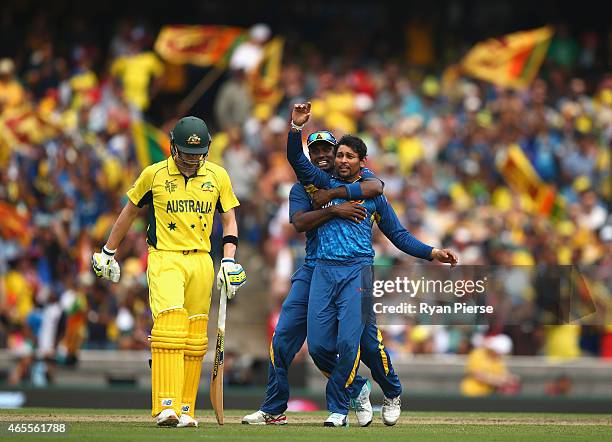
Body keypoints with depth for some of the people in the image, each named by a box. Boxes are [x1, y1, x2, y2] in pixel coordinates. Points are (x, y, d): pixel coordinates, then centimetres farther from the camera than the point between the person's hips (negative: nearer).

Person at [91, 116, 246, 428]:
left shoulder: (218, 177, 7)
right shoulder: (154, 175, 1)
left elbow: (229, 220, 13)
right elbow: (130, 212, 14)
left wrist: (229, 261, -1)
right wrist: (107, 253, 18)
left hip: (201, 262, 3)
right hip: (164, 259, -3)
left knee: (194, 339, 2)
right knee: (169, 327, -20)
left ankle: (185, 410, 8)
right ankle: (166, 407, -27)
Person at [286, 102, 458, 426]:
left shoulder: (373, 195, 15)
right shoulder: (324, 185, 17)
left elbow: (399, 236, 16)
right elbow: (297, 160, 6)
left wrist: (432, 253, 5)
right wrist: (296, 127, -9)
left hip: (357, 271, -2)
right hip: (323, 270, 2)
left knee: (348, 344, -14)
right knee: (318, 345, -4)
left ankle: (338, 408, -5)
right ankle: (355, 387, 19)